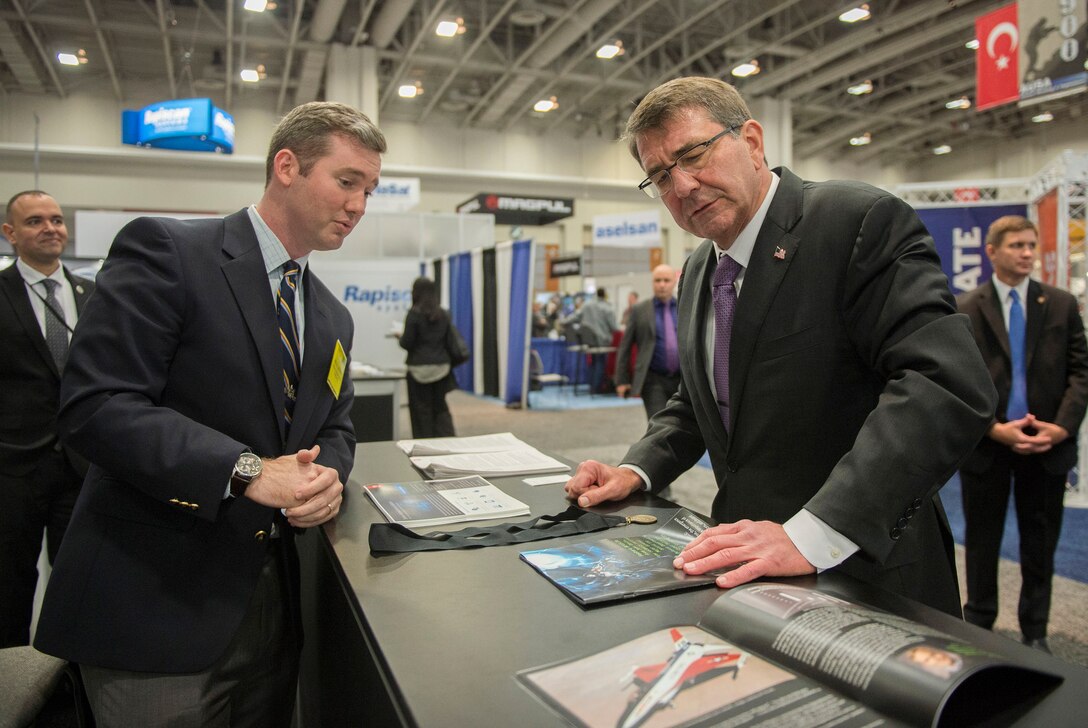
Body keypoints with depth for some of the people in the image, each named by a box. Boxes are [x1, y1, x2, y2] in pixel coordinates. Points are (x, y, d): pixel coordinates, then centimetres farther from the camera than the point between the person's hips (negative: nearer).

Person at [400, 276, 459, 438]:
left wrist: (400, 337, 11)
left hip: (420, 367, -5)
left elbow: (407, 343, -9)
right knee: (440, 406, 14)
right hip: (441, 366, 5)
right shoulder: (443, 314, 5)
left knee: (422, 409, 5)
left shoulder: (414, 314, -11)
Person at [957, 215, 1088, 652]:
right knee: (982, 542, 10)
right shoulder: (965, 310, -1)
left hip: (1048, 446, 2)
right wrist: (993, 428, -14)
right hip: (986, 447, -2)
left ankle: (1035, 633, 27)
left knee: (1041, 544, 11)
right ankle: (979, 626, 25)